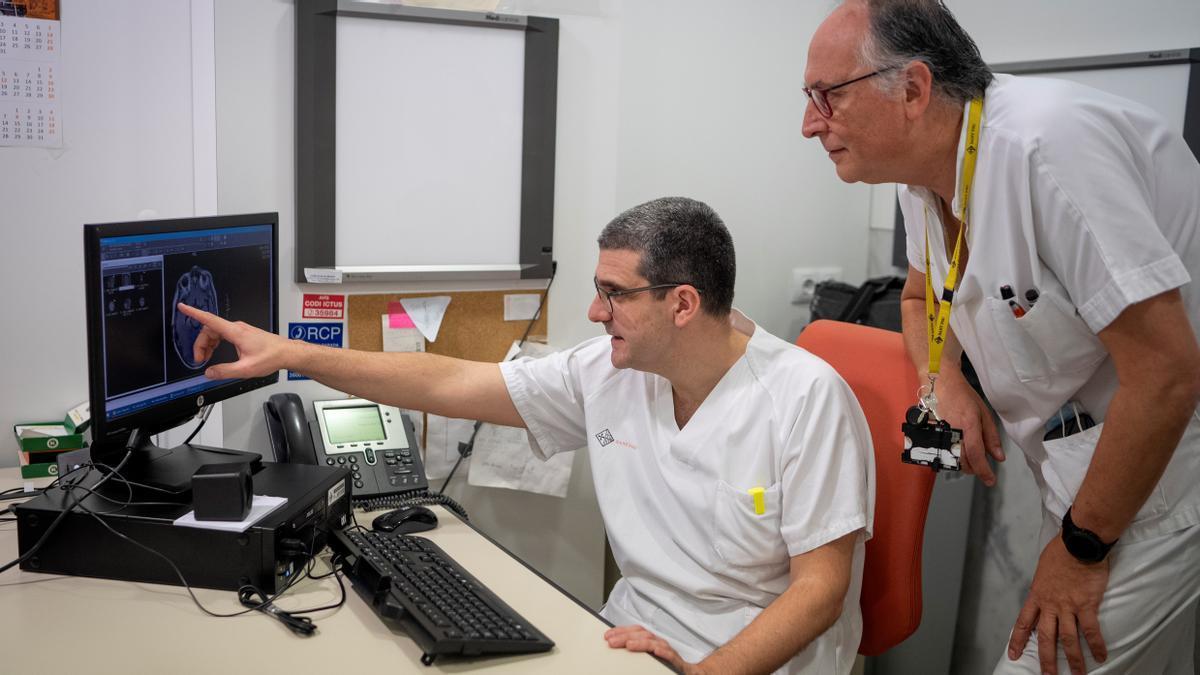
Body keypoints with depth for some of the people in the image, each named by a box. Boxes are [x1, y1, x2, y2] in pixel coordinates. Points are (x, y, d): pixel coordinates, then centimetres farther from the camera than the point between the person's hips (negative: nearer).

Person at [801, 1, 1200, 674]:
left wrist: (1081, 547, -16)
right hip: (1082, 461, 8)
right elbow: (921, 296, 23)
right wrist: (947, 383, 1)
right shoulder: (925, 172, 2)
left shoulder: (1049, 140, -27)